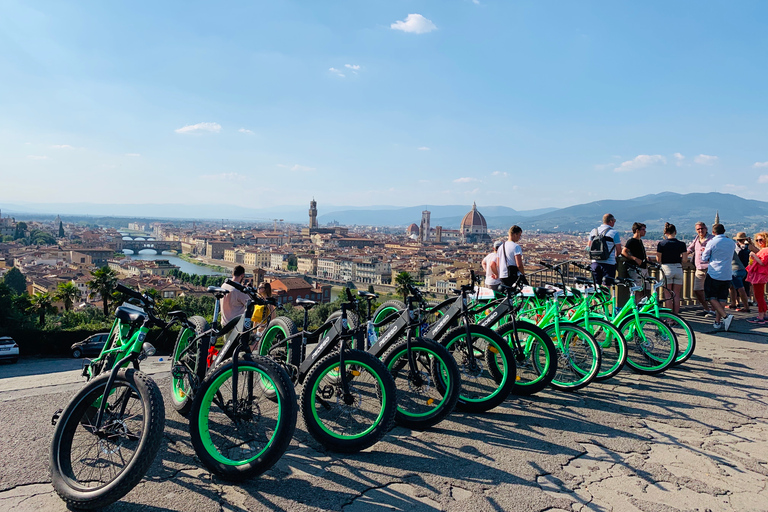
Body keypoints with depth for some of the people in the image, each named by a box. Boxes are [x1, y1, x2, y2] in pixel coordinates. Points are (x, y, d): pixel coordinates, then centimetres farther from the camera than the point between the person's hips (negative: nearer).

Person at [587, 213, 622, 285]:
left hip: (595, 262, 5)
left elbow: (589, 247, 13)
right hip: (609, 263, -5)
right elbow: (619, 251, -5)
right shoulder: (614, 232, -7)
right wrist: (615, 256, 16)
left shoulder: (593, 231, 7)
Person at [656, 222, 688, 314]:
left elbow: (658, 259, -4)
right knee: (676, 295, 9)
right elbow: (685, 260, -3)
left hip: (666, 269, -2)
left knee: (668, 295, 4)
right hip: (678, 269, 2)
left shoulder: (661, 244, -6)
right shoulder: (681, 244, 0)